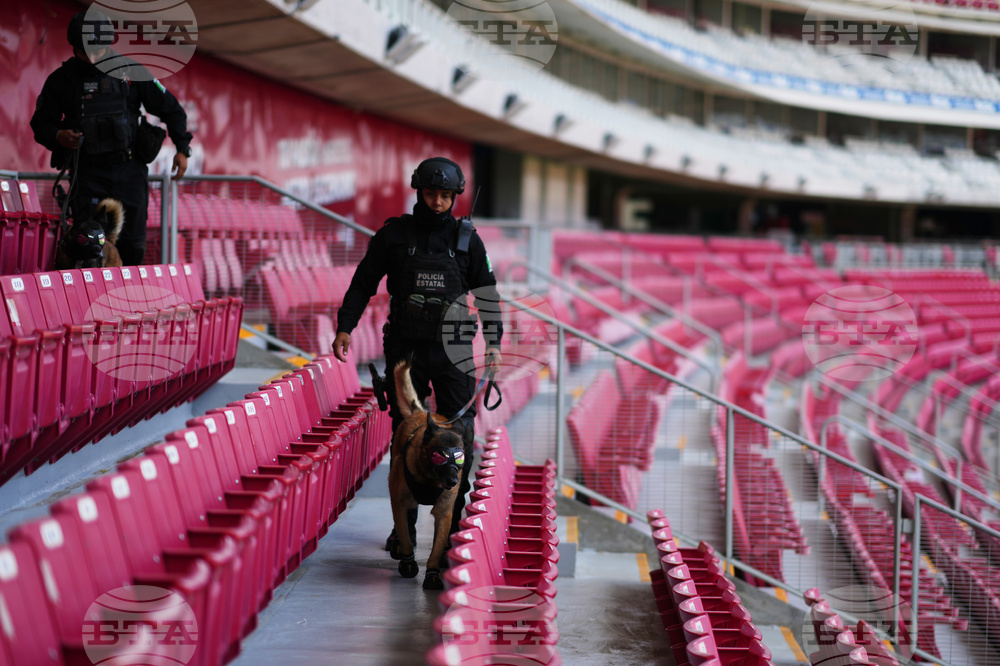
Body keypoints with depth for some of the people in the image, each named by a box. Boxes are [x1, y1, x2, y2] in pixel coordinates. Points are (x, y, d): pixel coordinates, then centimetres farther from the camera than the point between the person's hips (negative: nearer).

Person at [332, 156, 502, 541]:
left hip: (452, 350, 0)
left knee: (459, 433, -5)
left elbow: (487, 293, 11)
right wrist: (345, 327, -1)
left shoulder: (467, 239, 6)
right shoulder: (393, 235, 4)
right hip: (405, 347, 0)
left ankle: (453, 523, 2)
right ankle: (403, 526, 8)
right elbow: (363, 283, 8)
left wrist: (493, 343, 5)